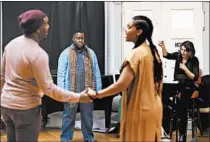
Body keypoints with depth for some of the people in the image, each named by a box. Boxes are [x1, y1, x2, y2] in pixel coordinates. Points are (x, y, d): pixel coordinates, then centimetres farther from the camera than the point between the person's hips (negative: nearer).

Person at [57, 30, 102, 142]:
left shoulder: (91, 53, 9)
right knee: (69, 116, 8)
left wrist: (98, 90, 4)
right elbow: (61, 74, -5)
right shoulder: (66, 54, -2)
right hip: (71, 92, -3)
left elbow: (96, 73, 8)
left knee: (87, 116, 14)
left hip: (87, 92, 3)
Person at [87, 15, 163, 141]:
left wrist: (97, 94, -15)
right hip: (153, 108, 8)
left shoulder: (137, 53, -18)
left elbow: (121, 85, -24)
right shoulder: (153, 52, 8)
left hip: (140, 110, -8)